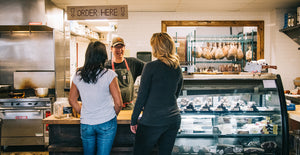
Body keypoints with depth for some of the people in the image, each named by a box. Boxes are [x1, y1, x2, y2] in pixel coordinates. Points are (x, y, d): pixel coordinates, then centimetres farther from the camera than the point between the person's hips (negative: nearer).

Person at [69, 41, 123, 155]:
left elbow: (72, 100, 10)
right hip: (106, 124, -3)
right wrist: (113, 116, 6)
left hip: (86, 124, 4)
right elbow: (118, 103, -12)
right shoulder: (109, 75, -13)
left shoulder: (78, 76, -2)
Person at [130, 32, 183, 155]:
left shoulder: (151, 66, -11)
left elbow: (141, 96, -10)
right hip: (173, 120, 6)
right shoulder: (177, 68, 6)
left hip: (152, 121, -6)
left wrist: (133, 120, -2)